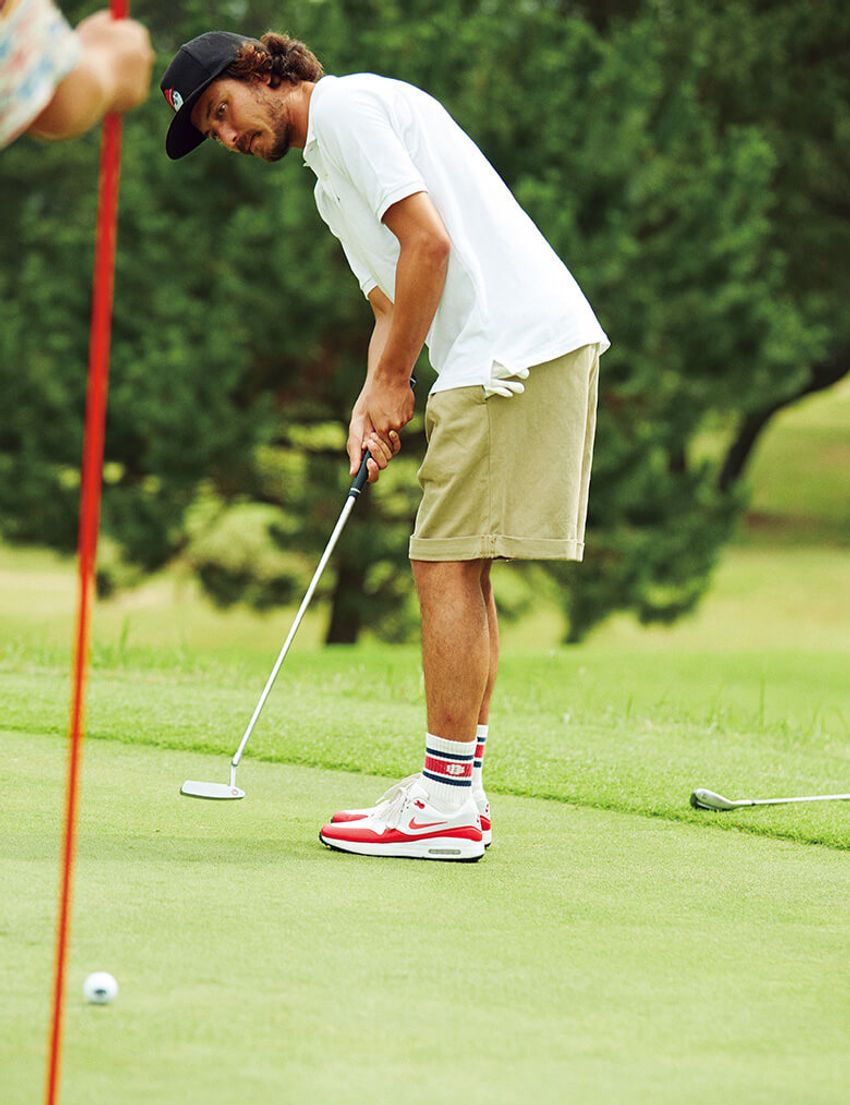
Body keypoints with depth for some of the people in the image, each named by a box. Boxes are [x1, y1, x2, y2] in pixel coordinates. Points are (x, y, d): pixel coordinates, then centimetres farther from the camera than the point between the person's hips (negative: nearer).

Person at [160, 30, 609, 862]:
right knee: (458, 567, 12)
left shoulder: (347, 107, -6)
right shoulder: (331, 183, 25)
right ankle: (457, 791, 15)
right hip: (517, 355, 10)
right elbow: (391, 304, 26)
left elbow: (429, 241, -14)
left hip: (518, 346, -10)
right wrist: (370, 403, 7)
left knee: (448, 564, -9)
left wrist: (393, 380, -7)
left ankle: (446, 802, -9)